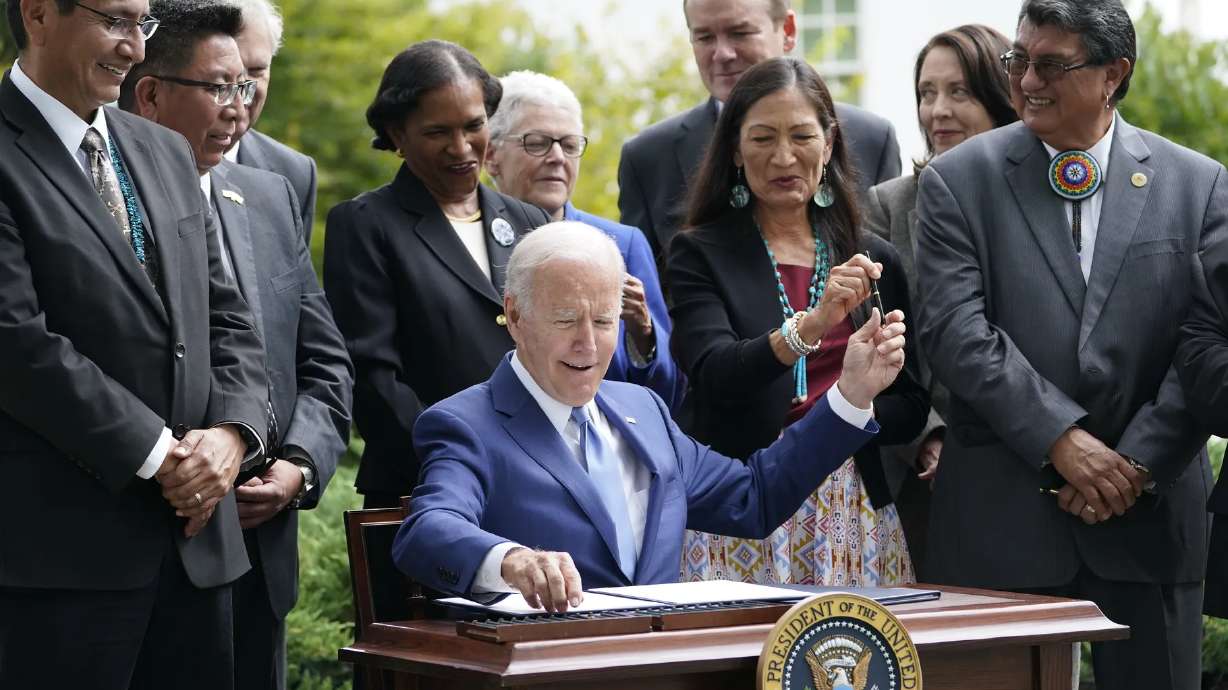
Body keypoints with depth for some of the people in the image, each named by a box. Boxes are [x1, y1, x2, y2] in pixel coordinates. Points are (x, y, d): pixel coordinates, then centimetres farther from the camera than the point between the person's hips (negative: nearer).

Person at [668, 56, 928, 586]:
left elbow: (913, 405, 10)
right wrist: (809, 327, -29)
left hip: (855, 510, 3)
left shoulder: (874, 259, 12)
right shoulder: (701, 254, 2)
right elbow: (712, 374, -14)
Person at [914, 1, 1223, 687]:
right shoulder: (958, 180, 3)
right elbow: (956, 331, -8)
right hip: (1001, 519, -1)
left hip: (1150, 514, 1)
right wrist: (1062, 439, -16)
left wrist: (1139, 463, -11)